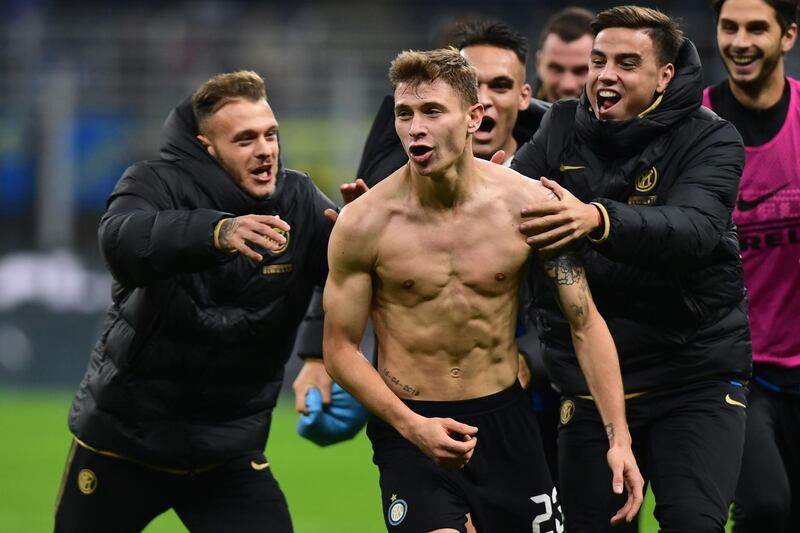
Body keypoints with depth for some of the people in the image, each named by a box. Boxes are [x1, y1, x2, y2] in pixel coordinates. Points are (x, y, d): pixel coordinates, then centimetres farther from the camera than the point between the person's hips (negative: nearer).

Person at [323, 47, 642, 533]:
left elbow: (586, 323, -1)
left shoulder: (529, 203, -8)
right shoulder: (365, 223, -12)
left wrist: (618, 437, -8)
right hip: (411, 425, -3)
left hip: (505, 418, 3)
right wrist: (411, 426, -18)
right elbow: (340, 347, -4)